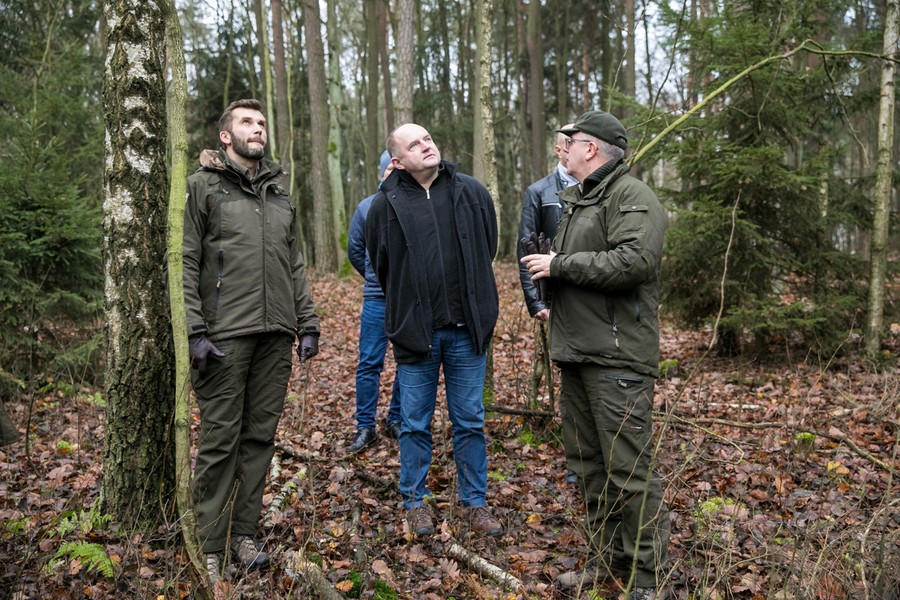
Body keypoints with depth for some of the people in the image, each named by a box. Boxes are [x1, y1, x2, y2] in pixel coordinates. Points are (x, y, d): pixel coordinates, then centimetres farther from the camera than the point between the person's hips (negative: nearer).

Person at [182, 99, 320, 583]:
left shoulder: (279, 191, 17)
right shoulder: (203, 186, 2)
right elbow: (184, 264, -4)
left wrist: (308, 324, 11)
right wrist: (195, 332, -12)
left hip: (275, 336, 5)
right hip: (225, 337, -5)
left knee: (261, 435, 9)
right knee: (220, 440, -1)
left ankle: (244, 533, 22)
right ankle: (210, 547, 12)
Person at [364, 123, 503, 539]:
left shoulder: (471, 192, 2)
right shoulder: (385, 205, -3)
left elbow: (488, 248, 14)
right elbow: (381, 266, 9)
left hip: (465, 331, 2)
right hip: (415, 332, -1)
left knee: (470, 422, 12)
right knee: (415, 425, 11)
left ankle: (475, 503, 27)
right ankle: (415, 502, 29)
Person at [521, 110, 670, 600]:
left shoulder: (632, 196, -9)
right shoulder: (574, 200, 21)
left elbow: (636, 261, -24)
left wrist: (560, 265, -17)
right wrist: (548, 294, 11)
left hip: (616, 358, -9)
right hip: (575, 355, 10)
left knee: (628, 469, -4)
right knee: (586, 462, 15)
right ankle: (604, 558, 29)